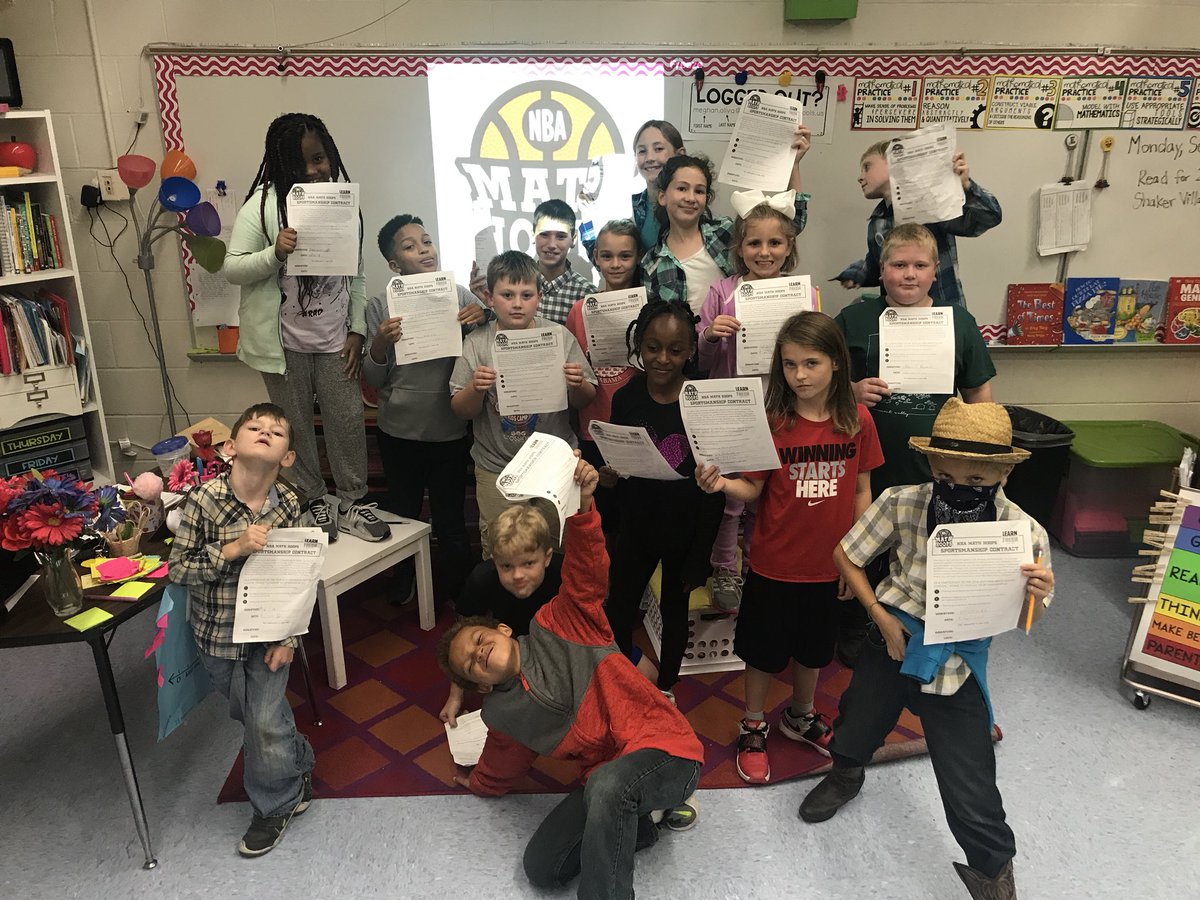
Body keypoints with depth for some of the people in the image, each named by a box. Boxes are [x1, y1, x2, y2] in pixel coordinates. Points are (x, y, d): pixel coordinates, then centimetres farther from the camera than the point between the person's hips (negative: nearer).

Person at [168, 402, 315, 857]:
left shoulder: (288, 503, -13)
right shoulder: (204, 500, -20)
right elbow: (177, 569, -14)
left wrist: (289, 636, -8)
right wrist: (233, 550, -28)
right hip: (219, 631, 0)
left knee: (266, 723, 0)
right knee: (248, 713, 17)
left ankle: (275, 805, 27)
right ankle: (297, 766, 46)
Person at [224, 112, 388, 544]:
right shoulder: (263, 204, -8)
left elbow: (357, 274, 7)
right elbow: (232, 268, -9)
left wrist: (357, 330, 1)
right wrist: (275, 253, -26)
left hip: (334, 339, 3)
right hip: (285, 342, -2)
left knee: (348, 420, 7)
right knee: (296, 426, 10)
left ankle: (352, 504, 22)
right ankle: (312, 503, 27)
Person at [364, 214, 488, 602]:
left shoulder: (460, 295, -3)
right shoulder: (380, 306, -1)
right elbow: (374, 380, 1)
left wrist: (482, 320, -18)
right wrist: (380, 344, -20)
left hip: (450, 431, -1)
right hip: (399, 431, 1)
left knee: (450, 520, 5)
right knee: (404, 513, 17)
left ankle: (462, 593, 29)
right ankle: (404, 583, 43)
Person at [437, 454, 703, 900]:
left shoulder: (554, 628, -2)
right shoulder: (502, 714, 9)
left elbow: (586, 575, -18)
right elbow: (498, 772, 28)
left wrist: (582, 507, -31)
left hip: (664, 749, -6)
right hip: (605, 777, 7)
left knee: (606, 786, -37)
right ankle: (637, 820, 9)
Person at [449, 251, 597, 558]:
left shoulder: (560, 337, -4)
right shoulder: (476, 344, -4)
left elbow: (586, 402, 2)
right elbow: (461, 411, -3)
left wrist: (578, 385, -20)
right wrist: (476, 389, -23)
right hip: (496, 466, 0)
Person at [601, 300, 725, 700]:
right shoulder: (626, 399, -9)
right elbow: (613, 462, 4)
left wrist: (701, 553, -10)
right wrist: (608, 475, -20)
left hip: (686, 530, -1)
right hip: (637, 528, 2)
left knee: (675, 610, 19)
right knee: (618, 614, 10)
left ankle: (665, 687, 43)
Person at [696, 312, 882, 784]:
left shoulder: (857, 420, -7)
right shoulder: (772, 422, -14)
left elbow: (861, 490, 1)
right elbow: (753, 489, -11)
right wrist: (721, 483, -31)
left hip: (829, 564, 3)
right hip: (775, 564, -2)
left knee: (814, 647, 23)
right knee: (765, 650, 14)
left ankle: (800, 715, 48)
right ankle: (753, 728, 37)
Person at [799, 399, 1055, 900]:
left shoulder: (1024, 534, -19)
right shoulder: (902, 503, -19)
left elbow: (1024, 623, -5)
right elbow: (846, 556, -5)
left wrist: (1037, 597, -29)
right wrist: (882, 617, -11)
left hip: (958, 664, -1)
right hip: (893, 643, 2)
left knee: (971, 794, 2)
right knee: (852, 738, 23)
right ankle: (845, 778, 60)